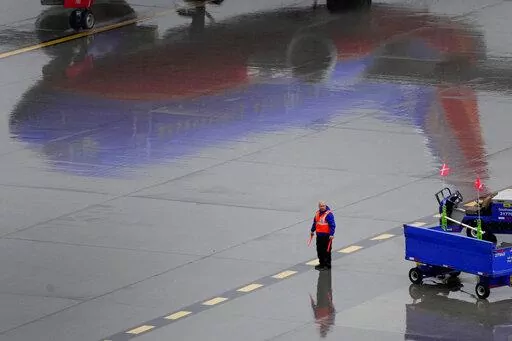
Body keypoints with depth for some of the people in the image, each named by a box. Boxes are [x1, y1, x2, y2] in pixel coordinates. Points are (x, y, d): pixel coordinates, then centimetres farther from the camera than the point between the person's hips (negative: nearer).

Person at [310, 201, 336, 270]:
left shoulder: (329, 214, -14)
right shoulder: (317, 213, 10)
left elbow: (332, 225, -16)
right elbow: (315, 222, 24)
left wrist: (331, 234, -21)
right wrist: (312, 231, 29)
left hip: (326, 235, -8)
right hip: (319, 235, 8)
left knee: (326, 251, -2)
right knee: (319, 250, 14)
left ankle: (327, 265, 6)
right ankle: (321, 263, 27)